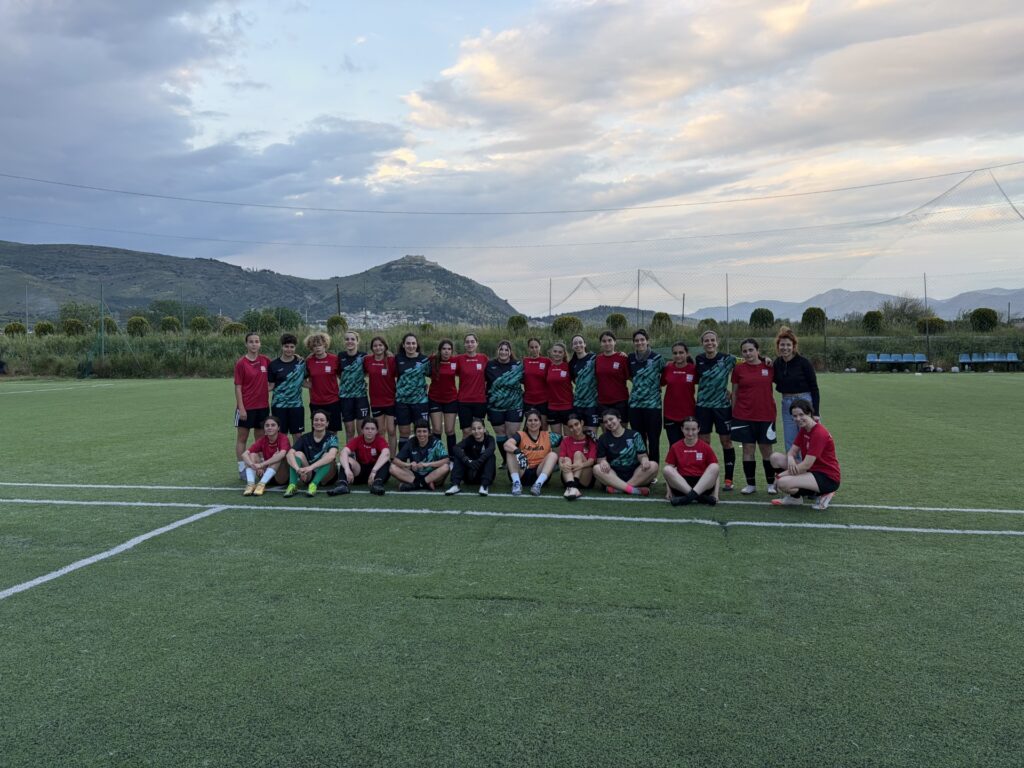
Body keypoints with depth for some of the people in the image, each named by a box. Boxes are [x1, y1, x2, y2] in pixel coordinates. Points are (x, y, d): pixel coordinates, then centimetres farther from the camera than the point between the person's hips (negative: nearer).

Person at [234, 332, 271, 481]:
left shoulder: (265, 361, 3)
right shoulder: (241, 363, -7)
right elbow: (238, 387, -8)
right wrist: (241, 408, -12)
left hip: (263, 406, 4)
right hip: (246, 407, -4)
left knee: (261, 438, 10)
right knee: (242, 438, 5)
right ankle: (242, 469, 10)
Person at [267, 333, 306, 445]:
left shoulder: (301, 362, 4)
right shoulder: (274, 364, -1)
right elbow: (271, 386, 2)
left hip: (296, 403, 1)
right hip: (279, 405, -1)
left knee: (298, 435, 5)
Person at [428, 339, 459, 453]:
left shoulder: (456, 361, -8)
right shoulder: (432, 360, -9)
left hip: (451, 399, 1)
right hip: (434, 399, 0)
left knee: (450, 431, 6)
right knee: (437, 430, 0)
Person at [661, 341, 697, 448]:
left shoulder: (694, 369, -7)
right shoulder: (667, 368, -1)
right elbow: (661, 384, 12)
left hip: (689, 415, -1)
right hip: (670, 415, 1)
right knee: (674, 447, 7)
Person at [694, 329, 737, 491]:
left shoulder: (727, 359, -5)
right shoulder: (698, 360, 2)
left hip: (723, 405, -2)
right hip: (703, 406, 2)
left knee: (726, 441, 2)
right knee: (703, 442, 5)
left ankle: (728, 479, 11)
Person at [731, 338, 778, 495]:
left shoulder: (769, 367, 1)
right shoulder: (738, 369, 1)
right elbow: (734, 393, 6)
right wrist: (733, 415, 6)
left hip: (765, 415, 0)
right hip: (744, 416, 0)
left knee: (766, 450, 6)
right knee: (748, 450, 4)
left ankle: (771, 483, 20)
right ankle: (751, 484, 14)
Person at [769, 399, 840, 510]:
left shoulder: (819, 434, -23)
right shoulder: (803, 430, 6)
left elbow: (806, 465, -25)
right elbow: (792, 451, 6)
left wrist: (781, 475, -18)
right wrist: (790, 458, -20)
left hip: (828, 478, -9)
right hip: (812, 470, 9)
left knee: (783, 483, -27)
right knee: (776, 457, 0)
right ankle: (793, 497, 6)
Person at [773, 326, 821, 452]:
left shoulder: (803, 362, -11)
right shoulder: (777, 363, 3)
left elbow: (814, 388, -9)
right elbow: (778, 384, 12)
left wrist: (816, 412, -13)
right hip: (786, 404, 5)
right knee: (790, 444, 10)